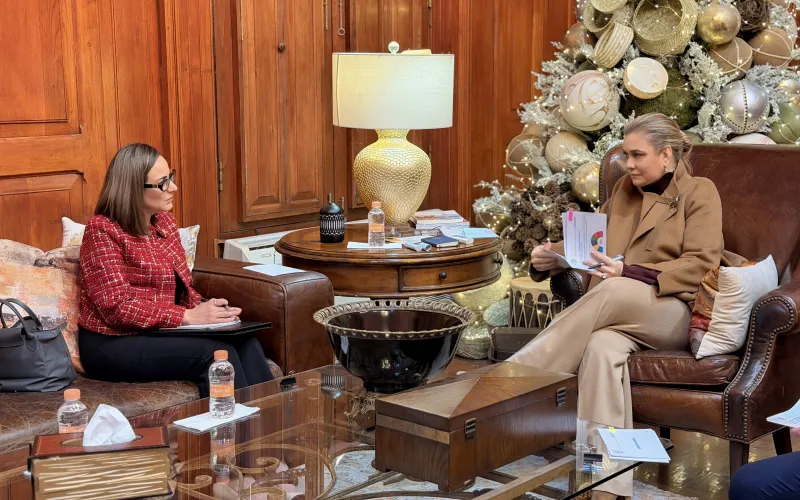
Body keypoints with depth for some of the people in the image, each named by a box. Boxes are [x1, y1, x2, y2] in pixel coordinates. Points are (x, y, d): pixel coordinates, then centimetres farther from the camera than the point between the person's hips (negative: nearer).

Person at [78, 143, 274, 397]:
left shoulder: (165, 220, 11)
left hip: (162, 331, 7)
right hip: (114, 344, -7)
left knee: (244, 340, -18)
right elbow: (117, 306, -19)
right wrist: (188, 316, -23)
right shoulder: (102, 230, -12)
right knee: (216, 352, -27)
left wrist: (205, 309, -8)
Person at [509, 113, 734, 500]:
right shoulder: (624, 190, 21)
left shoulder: (699, 193, 4)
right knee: (602, 347, -34)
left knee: (614, 292, -37)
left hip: (675, 315, -4)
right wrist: (550, 256, -3)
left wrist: (630, 274, -22)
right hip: (620, 316, 4)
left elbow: (701, 264, -8)